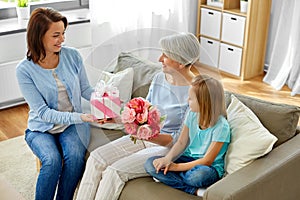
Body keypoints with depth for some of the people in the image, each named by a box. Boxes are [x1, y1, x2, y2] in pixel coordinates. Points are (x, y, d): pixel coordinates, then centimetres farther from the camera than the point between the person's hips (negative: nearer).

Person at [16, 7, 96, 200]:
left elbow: (86, 89, 5)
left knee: (76, 156, -27)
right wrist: (80, 117, -30)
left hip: (72, 125, 2)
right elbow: (43, 113, -19)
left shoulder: (72, 55, -7)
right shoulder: (25, 69, -16)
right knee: (52, 160, -30)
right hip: (41, 128, -2)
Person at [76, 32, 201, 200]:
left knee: (114, 172, -22)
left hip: (168, 147, -7)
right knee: (96, 159, -9)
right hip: (147, 137, 8)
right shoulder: (159, 78, 4)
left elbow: (180, 140, -17)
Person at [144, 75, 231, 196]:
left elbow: (207, 161, -18)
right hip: (189, 158, 7)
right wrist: (168, 158, -17)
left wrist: (177, 167, -19)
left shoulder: (221, 126, -20)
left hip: (210, 167, -7)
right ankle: (195, 190, -21)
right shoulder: (192, 114, -1)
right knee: (150, 164, -14)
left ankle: (167, 178, -12)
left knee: (198, 175, -43)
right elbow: (181, 143, 3)